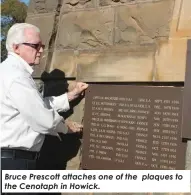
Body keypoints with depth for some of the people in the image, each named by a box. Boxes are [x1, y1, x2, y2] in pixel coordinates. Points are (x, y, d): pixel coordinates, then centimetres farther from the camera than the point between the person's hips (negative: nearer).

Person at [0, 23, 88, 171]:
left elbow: (40, 106, 14)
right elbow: (44, 120, -19)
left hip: (13, 157, 11)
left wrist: (71, 95, 15)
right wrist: (67, 127, 0)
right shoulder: (17, 76, -20)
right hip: (14, 160, -11)